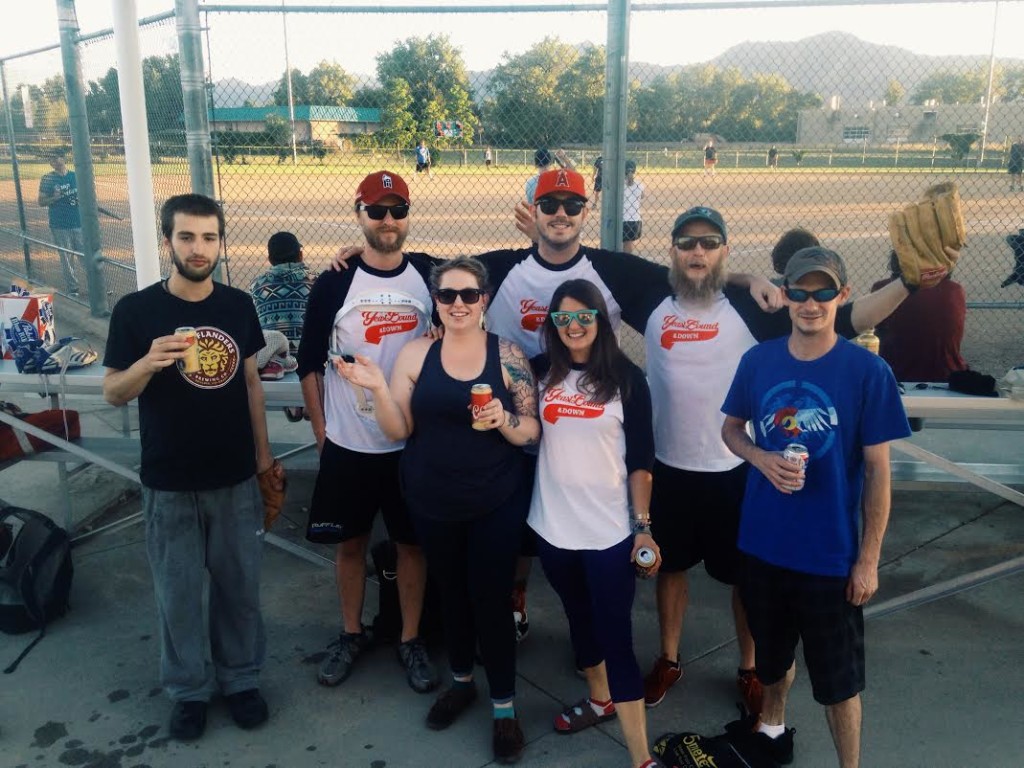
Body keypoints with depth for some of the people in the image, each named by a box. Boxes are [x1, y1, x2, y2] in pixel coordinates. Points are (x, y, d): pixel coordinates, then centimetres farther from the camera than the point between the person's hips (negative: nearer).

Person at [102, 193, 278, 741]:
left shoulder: (239, 305, 1)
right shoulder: (135, 310, -9)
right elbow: (112, 393, -5)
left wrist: (262, 452, 9)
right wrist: (149, 363, -26)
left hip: (236, 477, 2)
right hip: (170, 484, -2)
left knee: (239, 585, 13)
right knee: (178, 592, 10)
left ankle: (240, 678, 32)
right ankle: (188, 689, 30)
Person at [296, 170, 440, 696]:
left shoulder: (429, 277, -2)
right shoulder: (333, 284, -5)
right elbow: (310, 363, 1)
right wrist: (320, 431, 1)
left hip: (413, 441, 0)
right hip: (348, 445, 0)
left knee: (412, 542, 11)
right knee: (350, 541, 14)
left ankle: (410, 640, 28)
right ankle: (351, 634, 34)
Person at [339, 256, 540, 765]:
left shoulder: (508, 355, -6)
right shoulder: (415, 353, -3)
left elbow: (532, 433, -5)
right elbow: (398, 431, -3)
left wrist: (503, 421, -25)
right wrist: (378, 389, -20)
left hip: (496, 504, -2)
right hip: (432, 503, 2)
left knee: (490, 600, 1)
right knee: (450, 593, 18)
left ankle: (504, 707, 21)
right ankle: (461, 681, 42)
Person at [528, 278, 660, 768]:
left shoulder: (626, 378, -6)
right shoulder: (542, 371, 2)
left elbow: (640, 459, -5)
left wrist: (643, 526, -7)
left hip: (609, 530, -3)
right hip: (553, 525, 4)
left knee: (616, 636, -2)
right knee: (579, 619, 20)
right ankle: (599, 699, 43)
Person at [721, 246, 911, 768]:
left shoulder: (867, 371, -14)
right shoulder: (758, 360, -4)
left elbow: (877, 470, -9)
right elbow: (731, 428, 9)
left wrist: (869, 558, -8)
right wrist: (763, 459, -13)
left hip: (830, 552, -3)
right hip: (762, 542, 4)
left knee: (837, 676, 11)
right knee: (771, 647, 25)